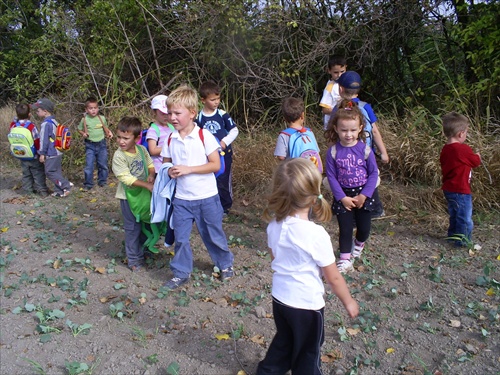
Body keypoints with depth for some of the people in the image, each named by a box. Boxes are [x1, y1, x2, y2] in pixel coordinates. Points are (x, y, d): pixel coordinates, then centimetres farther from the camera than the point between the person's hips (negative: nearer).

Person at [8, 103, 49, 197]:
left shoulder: (13, 125, -8)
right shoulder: (31, 126, -22)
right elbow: (37, 141, -18)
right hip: (34, 157, -5)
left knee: (26, 174, 18)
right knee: (38, 174, 6)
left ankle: (29, 190, 25)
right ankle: (42, 191, 9)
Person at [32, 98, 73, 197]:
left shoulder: (46, 124, -18)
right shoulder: (54, 121, 10)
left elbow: (44, 140, -17)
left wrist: (42, 153, -11)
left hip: (51, 154, -9)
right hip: (58, 152, 9)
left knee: (50, 172, -1)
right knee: (57, 172, 12)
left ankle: (66, 185, -7)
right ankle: (59, 191, 16)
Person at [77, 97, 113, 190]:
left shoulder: (102, 118, 0)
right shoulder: (85, 120, -5)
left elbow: (105, 128, 16)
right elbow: (79, 129, 7)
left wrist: (109, 133, -4)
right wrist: (83, 134, -13)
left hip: (101, 144, 2)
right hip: (90, 145, -2)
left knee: (103, 164, 11)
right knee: (89, 165, -3)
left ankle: (102, 181, 27)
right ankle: (88, 184, 9)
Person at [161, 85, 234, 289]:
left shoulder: (204, 136, -13)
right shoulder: (170, 139, 0)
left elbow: (216, 165, -14)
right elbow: (166, 163, 11)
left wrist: (188, 169, -21)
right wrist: (170, 171, -13)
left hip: (206, 197, -3)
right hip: (182, 198, 4)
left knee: (213, 234, 12)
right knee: (180, 237, 9)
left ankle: (225, 263, 36)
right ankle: (181, 273, 26)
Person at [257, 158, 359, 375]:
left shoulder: (274, 225, -11)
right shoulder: (316, 234, -29)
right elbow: (333, 278, -17)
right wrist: (348, 302, -1)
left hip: (279, 298, 6)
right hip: (306, 304, -5)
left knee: (283, 343, 30)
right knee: (307, 354, 20)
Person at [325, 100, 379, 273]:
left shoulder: (365, 150, -11)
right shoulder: (333, 151, -10)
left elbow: (374, 173, -6)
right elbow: (331, 176, -8)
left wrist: (363, 196, -12)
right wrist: (343, 197, -12)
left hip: (363, 195, 1)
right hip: (343, 196, -1)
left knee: (364, 227, 13)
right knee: (345, 228, 3)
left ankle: (359, 245, 45)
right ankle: (345, 259, 15)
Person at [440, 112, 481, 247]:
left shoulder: (445, 150, 3)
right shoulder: (463, 149, -21)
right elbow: (476, 162, -6)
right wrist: (478, 156, 16)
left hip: (448, 189, 9)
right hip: (460, 190, -9)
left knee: (455, 215, 23)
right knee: (465, 217, 4)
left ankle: (453, 235, 35)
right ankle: (463, 240, 11)